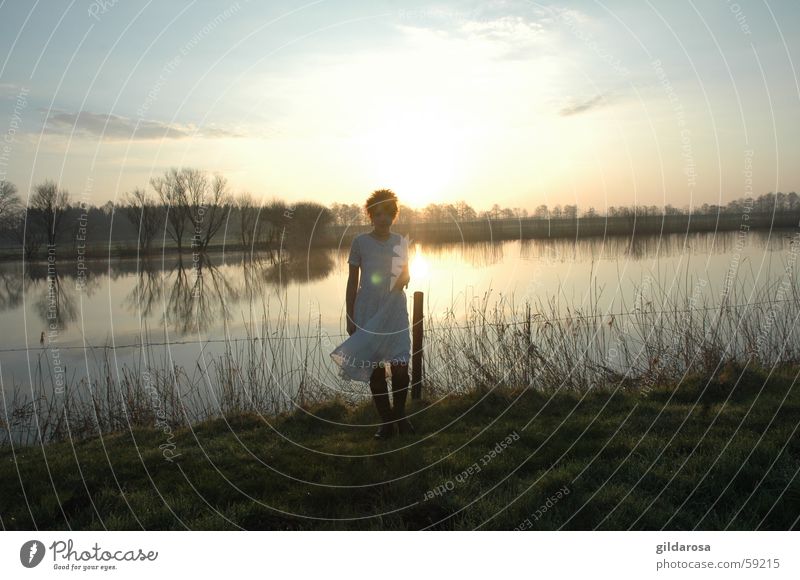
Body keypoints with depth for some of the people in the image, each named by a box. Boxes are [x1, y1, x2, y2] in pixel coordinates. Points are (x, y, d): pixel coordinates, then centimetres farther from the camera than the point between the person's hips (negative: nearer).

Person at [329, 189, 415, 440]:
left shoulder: (401, 241, 6)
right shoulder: (360, 242, 0)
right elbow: (352, 282, 3)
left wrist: (404, 280, -7)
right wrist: (350, 317, 0)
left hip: (395, 310, 1)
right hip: (368, 312, -1)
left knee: (400, 366, -5)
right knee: (375, 369, 3)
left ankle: (400, 415, 18)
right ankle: (386, 421, 15)